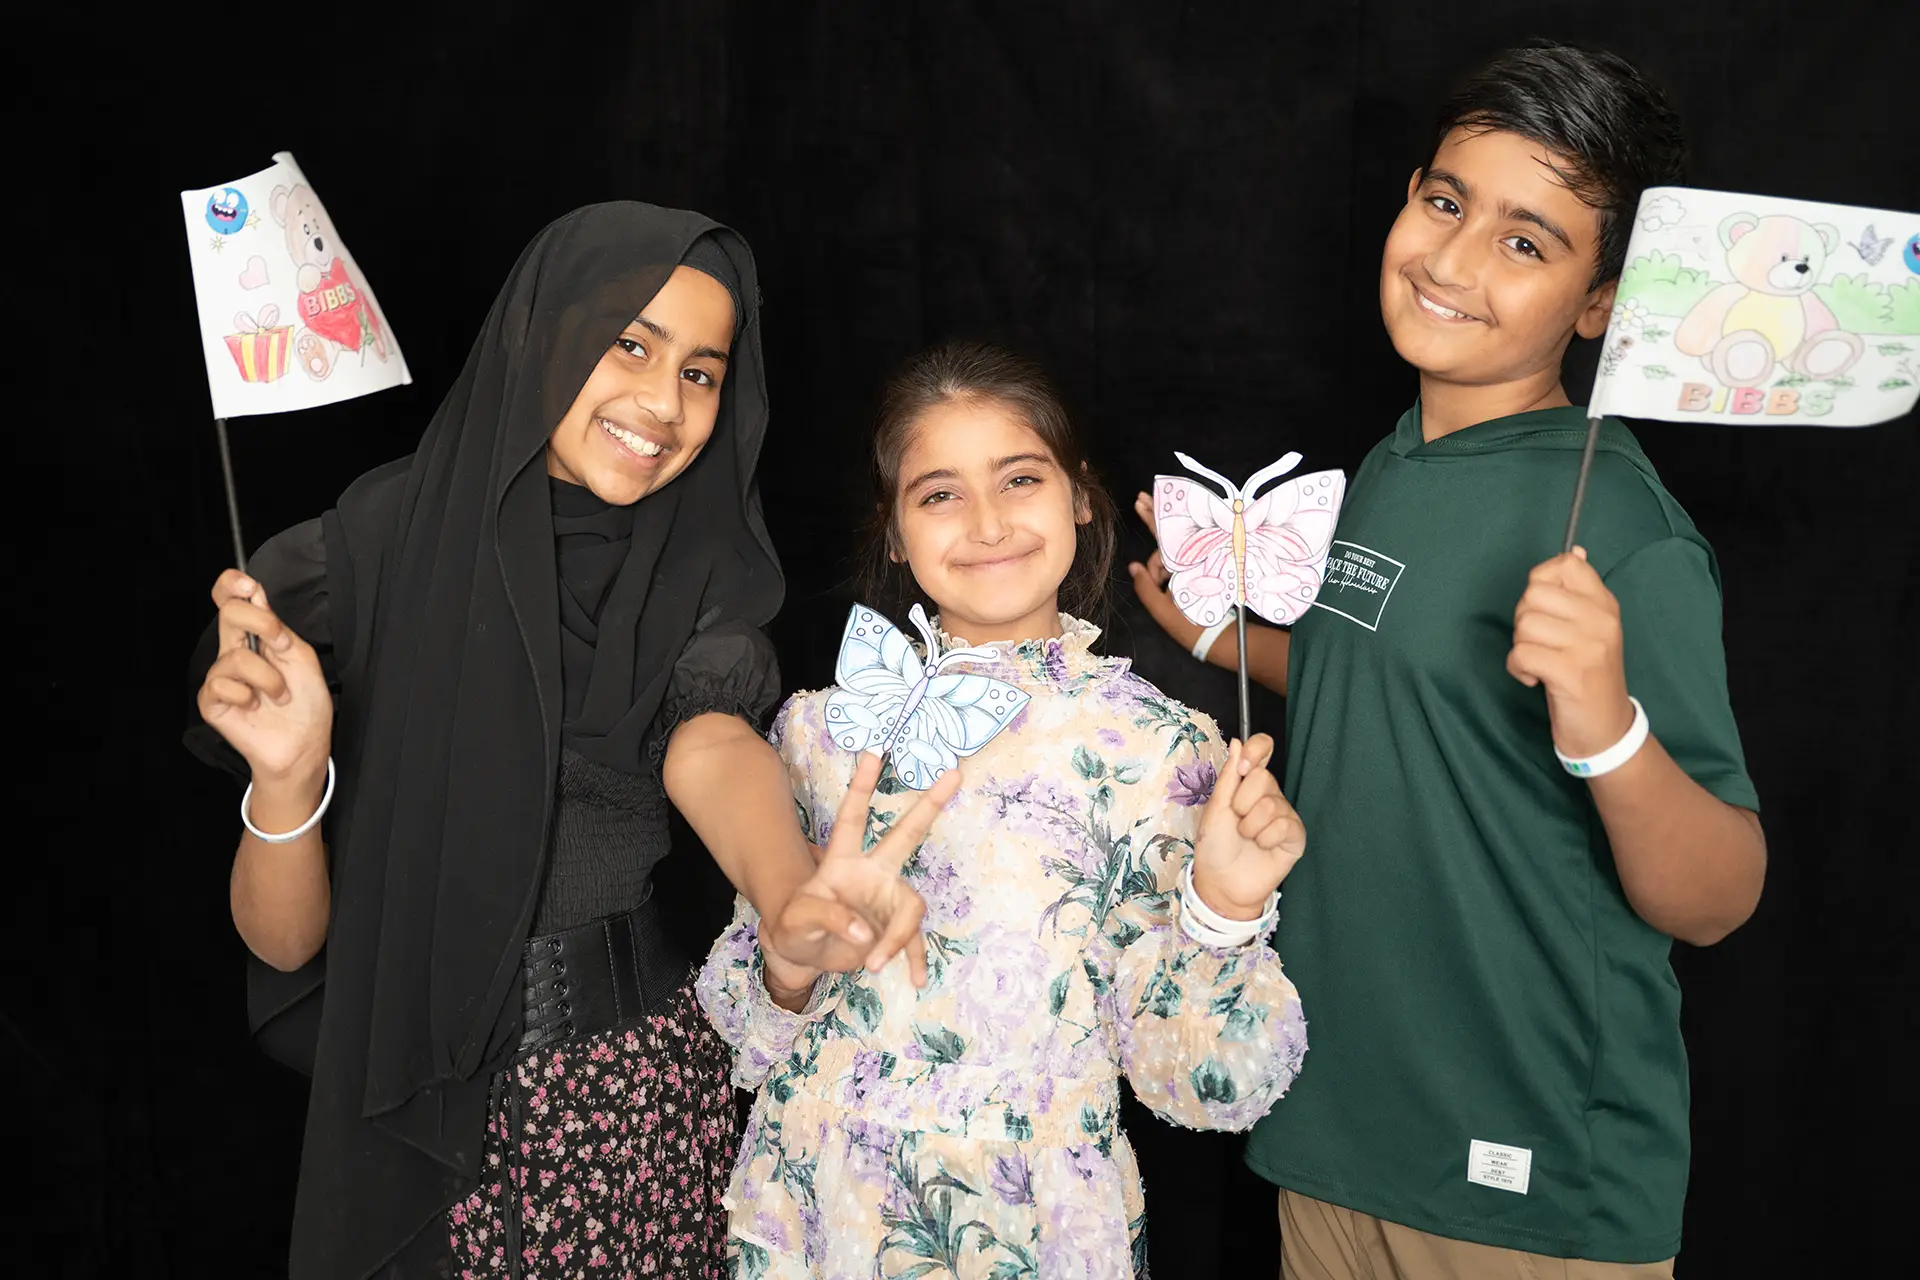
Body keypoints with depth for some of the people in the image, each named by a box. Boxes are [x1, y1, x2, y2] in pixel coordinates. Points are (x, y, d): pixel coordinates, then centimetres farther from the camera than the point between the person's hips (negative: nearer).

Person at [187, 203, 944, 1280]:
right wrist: (287, 777, -30)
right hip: (426, 1120, -2)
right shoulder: (376, 553, -11)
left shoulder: (703, 571, -3)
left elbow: (709, 744, -24)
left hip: (661, 1089, 2)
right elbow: (285, 939, -9)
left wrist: (790, 896, -46)